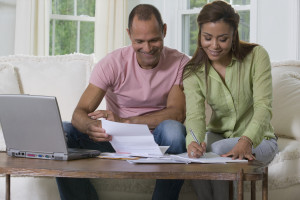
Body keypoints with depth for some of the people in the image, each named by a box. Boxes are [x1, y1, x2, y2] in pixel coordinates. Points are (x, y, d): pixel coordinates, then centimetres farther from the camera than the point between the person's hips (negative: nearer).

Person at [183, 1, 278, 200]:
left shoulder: (256, 56, -15)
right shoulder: (193, 71, -8)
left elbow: (263, 107, -24)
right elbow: (195, 114, -22)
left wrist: (246, 141, -43)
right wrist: (194, 141, -46)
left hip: (257, 139, -2)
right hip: (218, 135, 2)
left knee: (219, 150, -32)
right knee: (196, 152, -31)